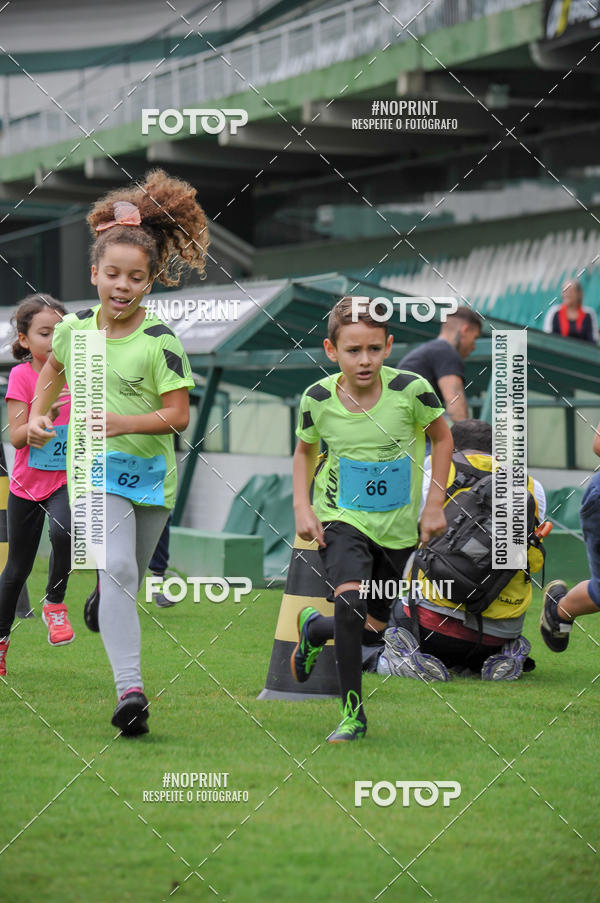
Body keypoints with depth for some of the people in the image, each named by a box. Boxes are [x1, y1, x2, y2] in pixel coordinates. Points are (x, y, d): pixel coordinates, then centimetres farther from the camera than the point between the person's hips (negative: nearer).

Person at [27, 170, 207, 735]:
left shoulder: (160, 342, -14)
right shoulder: (74, 328, -3)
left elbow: (178, 415, -15)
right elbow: (54, 367, 21)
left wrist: (125, 422, -27)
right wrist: (38, 415, 9)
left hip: (151, 471, 0)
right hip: (97, 469, 0)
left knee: (129, 577, 18)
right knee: (118, 568, -21)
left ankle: (103, 600, 57)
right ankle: (129, 689, -27)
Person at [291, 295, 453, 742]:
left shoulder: (411, 390, -17)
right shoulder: (318, 398, -12)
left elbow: (442, 439, 2)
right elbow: (305, 450, 9)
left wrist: (435, 503, -2)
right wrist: (302, 507, -4)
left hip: (399, 526, 2)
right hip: (341, 517, -1)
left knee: (379, 626, 11)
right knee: (351, 600, -26)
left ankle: (314, 628, 44)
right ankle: (353, 713, -12)